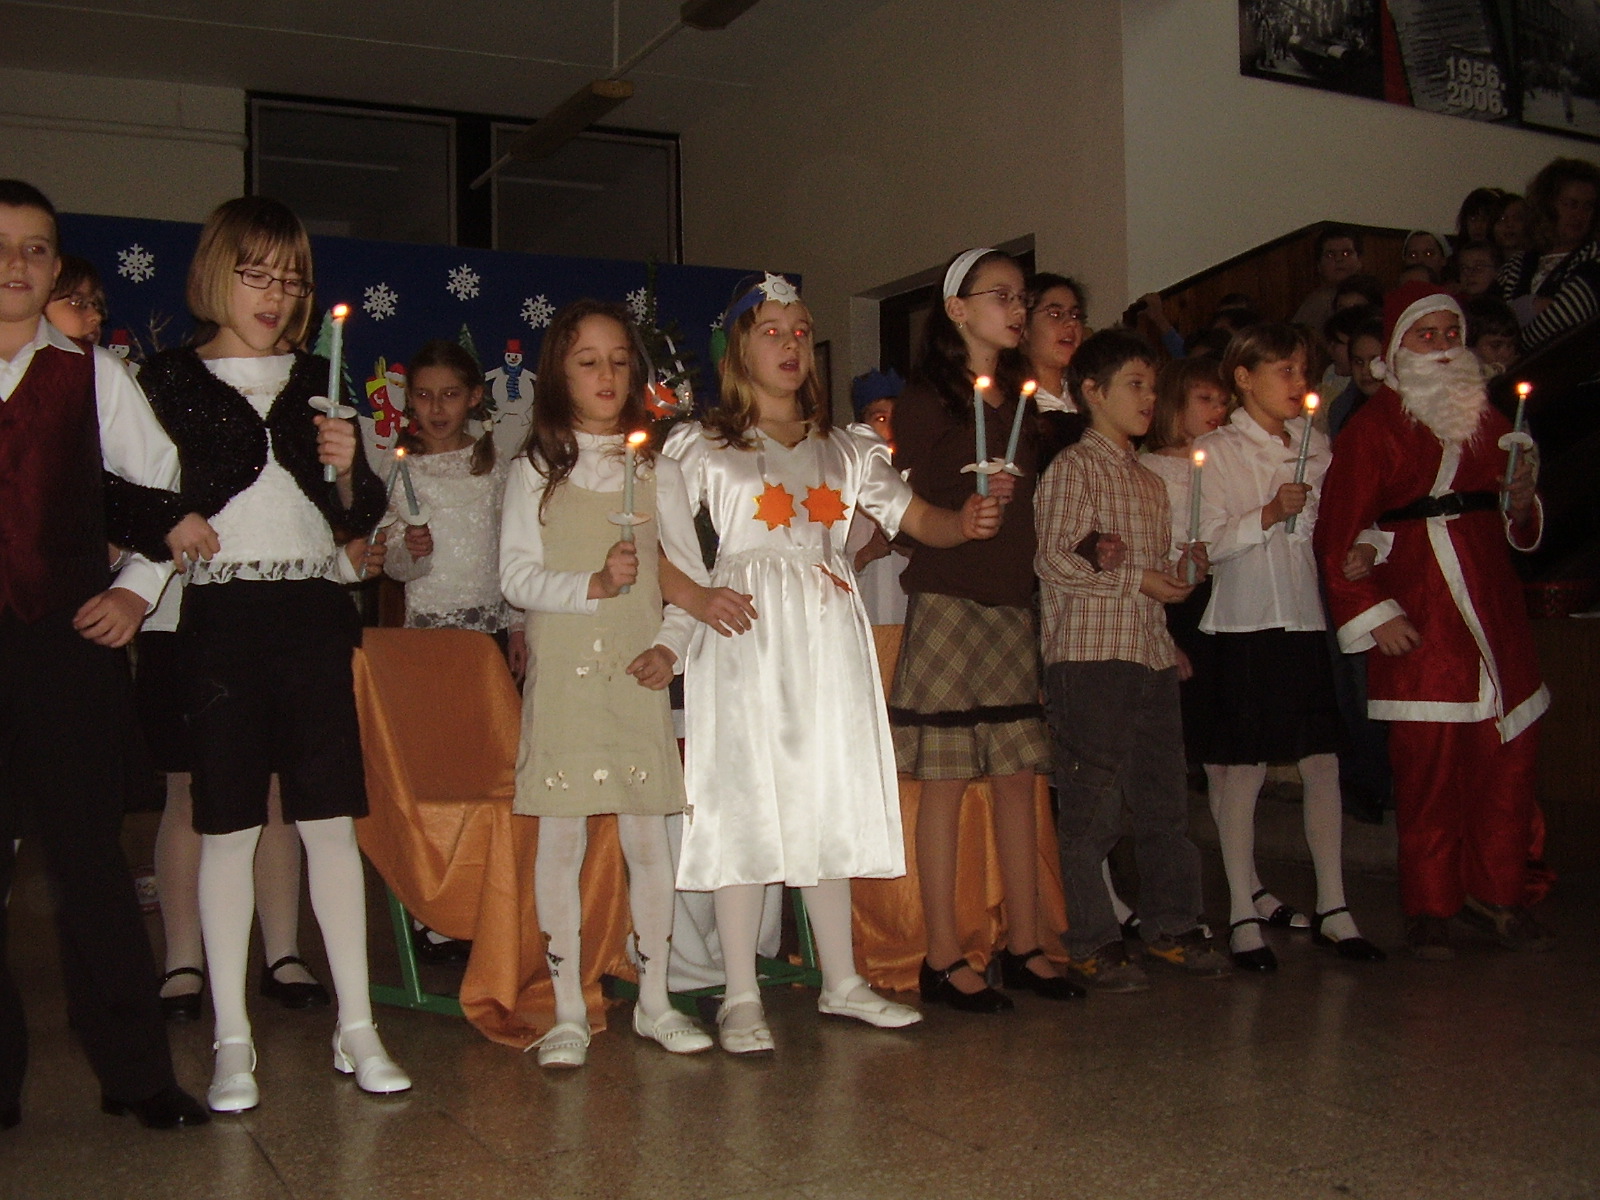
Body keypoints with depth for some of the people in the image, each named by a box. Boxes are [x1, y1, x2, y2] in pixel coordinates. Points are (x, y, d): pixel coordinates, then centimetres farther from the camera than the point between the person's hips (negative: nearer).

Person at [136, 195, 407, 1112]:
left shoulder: (318, 383, 15)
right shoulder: (170, 380, 5)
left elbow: (361, 515, 15)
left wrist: (349, 470, -4)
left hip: (311, 612, 3)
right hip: (218, 615, -2)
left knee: (330, 819, 3)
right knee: (229, 826, 2)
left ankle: (357, 1028, 10)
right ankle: (233, 1041, 12)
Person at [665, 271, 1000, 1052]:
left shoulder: (844, 450, 17)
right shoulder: (700, 445, 5)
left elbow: (919, 520, 9)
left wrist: (966, 522, -12)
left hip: (828, 636, 4)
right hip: (744, 636, -4)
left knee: (830, 801, 7)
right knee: (743, 803, -5)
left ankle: (841, 981, 17)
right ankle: (741, 997, 3)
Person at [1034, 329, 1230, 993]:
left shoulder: (1150, 481, 21)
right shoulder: (1073, 468, -4)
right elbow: (1053, 560, -13)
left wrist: (1182, 566, 7)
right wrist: (1136, 578, -14)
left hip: (1152, 652, 8)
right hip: (1090, 656, -8)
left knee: (1165, 799, 12)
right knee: (1092, 806, -3)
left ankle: (1171, 926, 25)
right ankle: (1090, 943, 6)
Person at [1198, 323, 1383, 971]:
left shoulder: (1315, 445, 13)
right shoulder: (1217, 450, -2)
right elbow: (1205, 544, -10)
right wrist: (1269, 515, -20)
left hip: (1304, 620, 5)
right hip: (1244, 622, -5)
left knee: (1322, 764, 4)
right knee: (1243, 770, -1)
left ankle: (1333, 908, 13)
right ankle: (1243, 915, 7)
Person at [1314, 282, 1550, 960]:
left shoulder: (1485, 417, 19)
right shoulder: (1373, 428, 0)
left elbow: (1517, 529, 25)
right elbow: (1337, 537, -6)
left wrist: (1521, 504, 3)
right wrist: (1372, 615, -11)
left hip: (1494, 611, 5)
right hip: (1418, 623, -5)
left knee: (1510, 758, 3)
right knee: (1428, 764, -5)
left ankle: (1494, 896, 17)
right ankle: (1428, 910, 6)